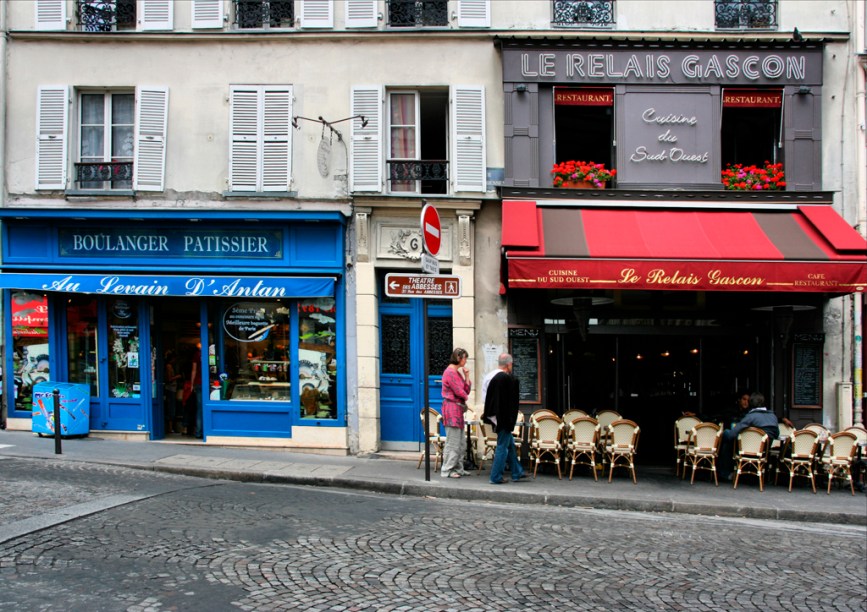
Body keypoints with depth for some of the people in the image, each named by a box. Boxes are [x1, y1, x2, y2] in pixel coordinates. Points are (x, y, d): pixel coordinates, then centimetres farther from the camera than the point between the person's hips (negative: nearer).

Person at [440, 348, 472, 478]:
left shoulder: (458, 372, 18)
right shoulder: (450, 372, -13)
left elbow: (467, 390, 14)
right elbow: (459, 392, -16)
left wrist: (466, 376, 4)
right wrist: (466, 397, 2)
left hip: (458, 409, 10)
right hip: (452, 408, -10)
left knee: (461, 442, 13)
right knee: (453, 442, -7)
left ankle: (458, 468, 21)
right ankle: (447, 471, -2)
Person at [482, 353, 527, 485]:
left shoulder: (492, 378, 3)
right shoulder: (510, 379, -20)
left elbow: (487, 398, 10)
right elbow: (513, 402, -17)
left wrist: (488, 415, 19)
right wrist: (511, 420, -10)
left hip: (495, 417, 8)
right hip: (505, 418, -8)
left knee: (510, 444, 19)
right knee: (502, 446, 1)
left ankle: (517, 473, 28)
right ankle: (496, 477, 6)